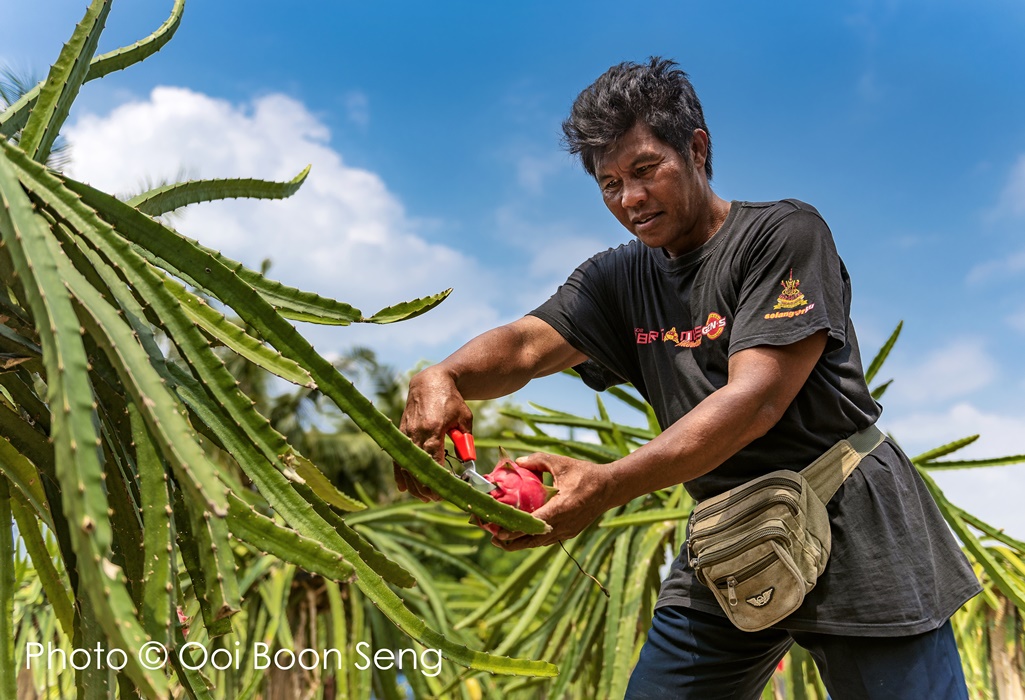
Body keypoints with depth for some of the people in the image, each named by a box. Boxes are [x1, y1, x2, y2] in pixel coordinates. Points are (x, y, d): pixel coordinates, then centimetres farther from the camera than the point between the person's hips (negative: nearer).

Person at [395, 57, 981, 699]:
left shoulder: (785, 232, -10)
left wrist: (608, 486, -34)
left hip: (853, 528, -4)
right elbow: (525, 344, -9)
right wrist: (443, 378, -34)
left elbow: (755, 400, -22)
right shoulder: (619, 280, 8)